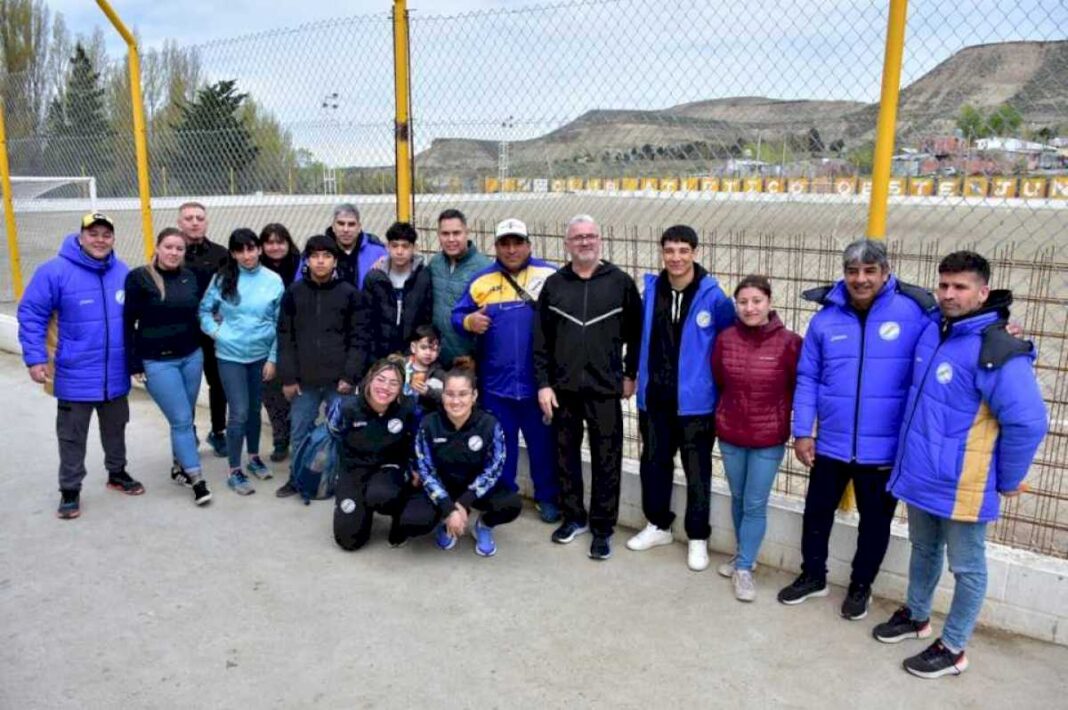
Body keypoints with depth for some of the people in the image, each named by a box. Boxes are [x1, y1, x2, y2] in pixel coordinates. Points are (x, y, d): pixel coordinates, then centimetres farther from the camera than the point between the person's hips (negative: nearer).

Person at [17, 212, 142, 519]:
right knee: (72, 437, 9)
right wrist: (35, 358, -16)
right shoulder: (55, 271, -14)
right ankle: (70, 490, 23)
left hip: (116, 374, 4)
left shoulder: (123, 273, 1)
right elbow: (31, 315, -10)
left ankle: (117, 473, 38)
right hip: (76, 376, -4)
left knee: (115, 430, 20)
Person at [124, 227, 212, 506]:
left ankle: (179, 466, 29)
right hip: (157, 362, -5)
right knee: (182, 419, -6)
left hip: (192, 356, 5)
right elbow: (128, 323, -7)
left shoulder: (190, 277, 5)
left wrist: (199, 347, 12)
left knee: (185, 418, 12)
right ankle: (197, 479, 0)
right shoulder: (138, 278, -8)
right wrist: (134, 363, -10)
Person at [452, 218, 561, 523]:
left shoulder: (550, 276, -4)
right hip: (496, 381, 2)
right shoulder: (481, 280, 4)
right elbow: (457, 314, 7)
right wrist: (469, 321, -15)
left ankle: (547, 497, 28)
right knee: (499, 443, 14)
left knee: (542, 442, 11)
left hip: (538, 381, -2)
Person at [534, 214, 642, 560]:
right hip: (563, 388, 2)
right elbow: (541, 339, 5)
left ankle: (603, 528, 16)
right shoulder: (554, 284, 5)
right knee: (566, 454, 12)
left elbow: (635, 333, 4)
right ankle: (573, 517, 29)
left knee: (606, 460, 3)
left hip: (605, 388, -2)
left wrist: (630, 375, 2)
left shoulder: (620, 282, 0)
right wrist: (543, 383, -1)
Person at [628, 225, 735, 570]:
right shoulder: (651, 289, 2)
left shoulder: (713, 296, -11)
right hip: (654, 397, 4)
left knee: (697, 471, 6)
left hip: (695, 400, -4)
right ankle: (658, 525, 35)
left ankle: (698, 538, 23)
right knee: (654, 463, 16)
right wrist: (641, 376, 12)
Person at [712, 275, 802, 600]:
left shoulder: (789, 342, -14)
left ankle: (744, 568, 18)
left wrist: (785, 420, -1)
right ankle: (742, 555, 37)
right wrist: (727, 412, 11)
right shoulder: (725, 339, -5)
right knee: (738, 499, 18)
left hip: (769, 438, -3)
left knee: (755, 505, 4)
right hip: (730, 433, 3)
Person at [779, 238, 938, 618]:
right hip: (830, 442, 2)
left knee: (875, 520, 15)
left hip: (885, 447, -2)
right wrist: (803, 431, -2)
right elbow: (807, 378, 0)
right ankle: (813, 575, 39)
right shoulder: (826, 318, -3)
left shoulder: (915, 313, -11)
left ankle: (861, 585, 37)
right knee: (817, 511, 17)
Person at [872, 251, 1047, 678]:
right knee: (923, 550, 24)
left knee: (966, 568, 11)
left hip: (962, 485, -7)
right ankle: (916, 616, 43)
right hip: (920, 474, 7)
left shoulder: (997, 351, -22)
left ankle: (953, 649, 25)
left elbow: (1028, 422, -23)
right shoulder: (931, 331, 2)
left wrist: (1007, 480, -12)